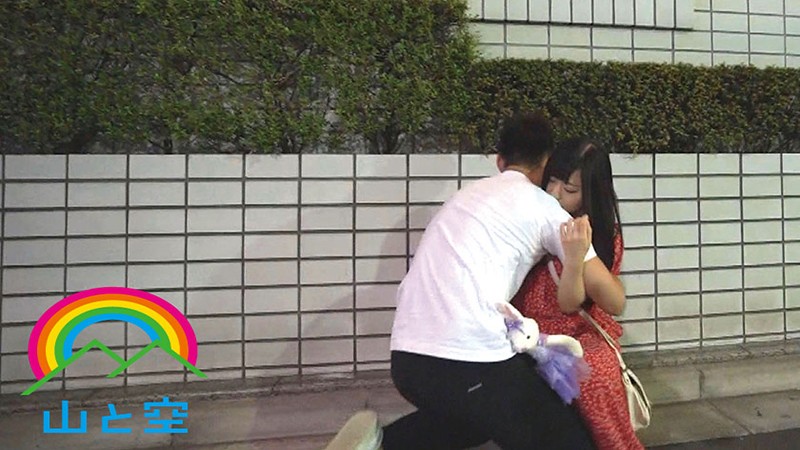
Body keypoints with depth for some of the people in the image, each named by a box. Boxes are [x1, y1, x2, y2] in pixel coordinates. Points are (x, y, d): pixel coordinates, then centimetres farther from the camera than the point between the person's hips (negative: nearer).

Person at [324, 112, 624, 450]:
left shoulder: (469, 193, 23)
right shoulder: (542, 206, 5)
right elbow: (609, 294, 8)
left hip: (406, 359, 7)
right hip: (470, 361, -7)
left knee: (472, 416, 33)